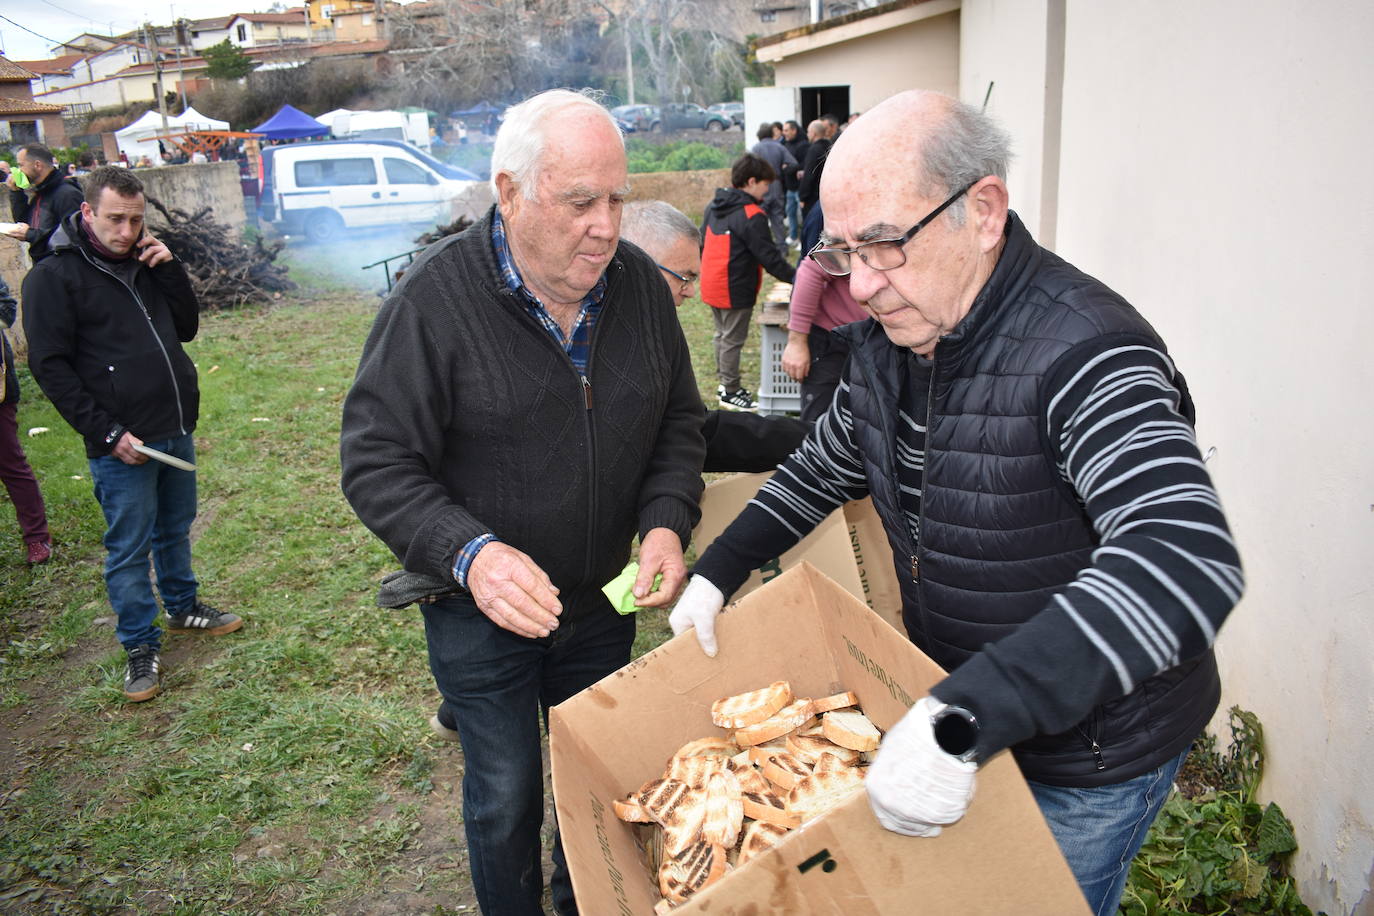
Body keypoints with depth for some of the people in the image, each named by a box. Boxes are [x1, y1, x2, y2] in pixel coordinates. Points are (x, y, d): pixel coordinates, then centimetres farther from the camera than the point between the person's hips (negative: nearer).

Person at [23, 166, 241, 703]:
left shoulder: (144, 260, 9)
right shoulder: (54, 276, -10)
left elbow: (187, 328, 11)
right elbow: (51, 367, -12)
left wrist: (170, 270, -4)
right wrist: (107, 433, -17)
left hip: (176, 431, 6)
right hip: (121, 444, -6)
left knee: (175, 529, 21)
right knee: (129, 548, 4)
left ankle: (183, 607, 41)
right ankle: (141, 647, 18)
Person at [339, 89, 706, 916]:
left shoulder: (640, 284, -6)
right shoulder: (435, 300, -20)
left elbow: (680, 421, 4)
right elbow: (377, 466, -18)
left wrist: (666, 521, -13)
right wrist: (468, 553, -33)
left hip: (603, 599, 4)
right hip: (481, 606, -4)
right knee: (506, 796, 13)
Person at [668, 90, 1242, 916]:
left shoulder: (1083, 351, -31)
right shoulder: (889, 338, -4)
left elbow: (1189, 561, -45)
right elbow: (823, 470, 12)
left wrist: (962, 718, -51)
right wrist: (717, 573, 5)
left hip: (1090, 758, -7)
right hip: (958, 724, 7)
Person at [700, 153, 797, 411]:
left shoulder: (714, 206, 7)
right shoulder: (752, 216, -20)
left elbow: (702, 242, 16)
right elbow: (768, 256, -19)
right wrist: (793, 276, -10)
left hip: (712, 286, 9)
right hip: (735, 290, -9)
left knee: (722, 335, 20)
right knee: (733, 339, 3)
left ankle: (725, 384, 31)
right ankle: (730, 392, 13)